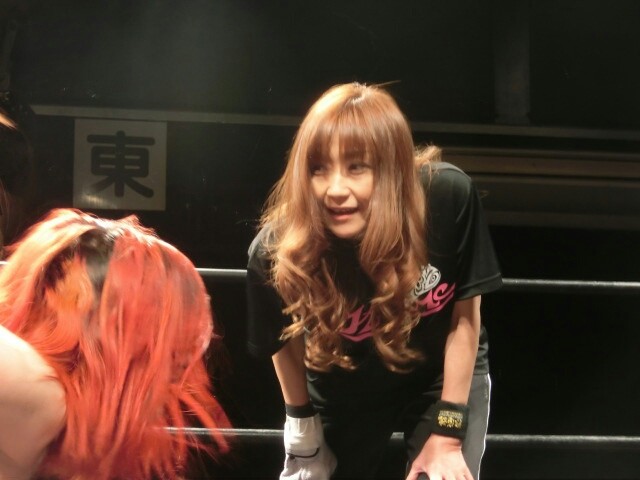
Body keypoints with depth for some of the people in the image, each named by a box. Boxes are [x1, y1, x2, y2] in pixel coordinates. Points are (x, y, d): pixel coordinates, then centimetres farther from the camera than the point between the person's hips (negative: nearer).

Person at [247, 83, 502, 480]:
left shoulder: (448, 198, -33)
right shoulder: (278, 251, -31)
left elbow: (465, 314, -17)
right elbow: (284, 340, -8)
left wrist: (448, 431, -13)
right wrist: (302, 424, 5)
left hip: (445, 374, -1)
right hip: (345, 394, 1)